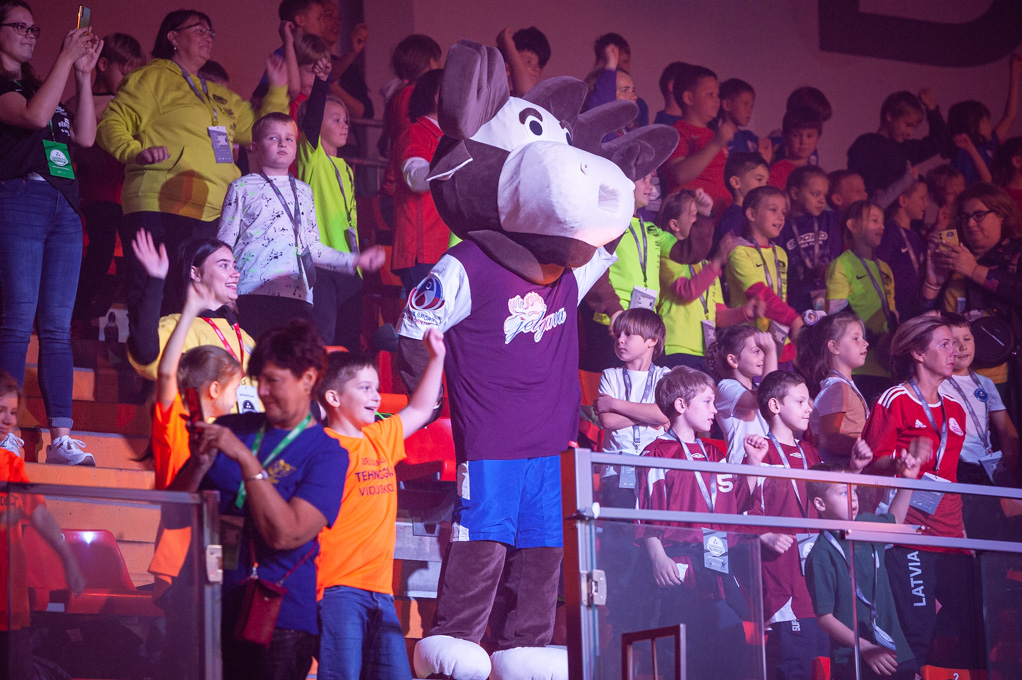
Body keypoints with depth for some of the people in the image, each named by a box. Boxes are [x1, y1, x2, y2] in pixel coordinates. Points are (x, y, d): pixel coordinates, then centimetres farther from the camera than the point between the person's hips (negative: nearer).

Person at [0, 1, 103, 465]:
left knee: (58, 327, 0)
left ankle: (61, 439, -4)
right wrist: (67, 58, -8)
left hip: (64, 206, 7)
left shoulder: (40, 85, 25)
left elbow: (85, 136, 16)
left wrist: (83, 75, 11)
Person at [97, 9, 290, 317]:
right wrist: (135, 153, -19)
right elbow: (113, 124, -2)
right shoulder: (153, 78, 6)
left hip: (213, 216, 7)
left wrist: (277, 89, 22)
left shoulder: (221, 97, 29)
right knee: (155, 306, -13)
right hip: (162, 210, -7)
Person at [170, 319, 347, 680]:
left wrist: (246, 459, -19)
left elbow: (284, 535, -17)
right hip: (209, 610, 4)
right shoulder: (233, 428, 11)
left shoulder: (326, 453, -3)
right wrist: (200, 464, -10)